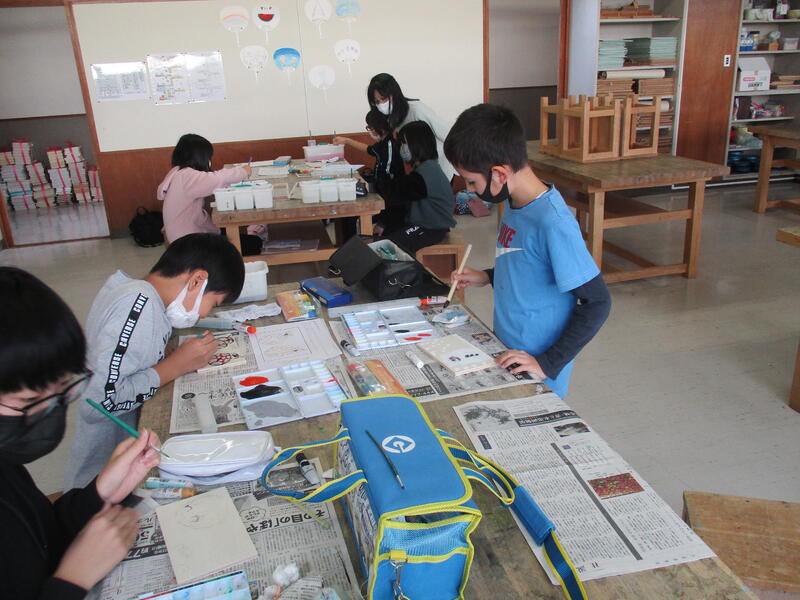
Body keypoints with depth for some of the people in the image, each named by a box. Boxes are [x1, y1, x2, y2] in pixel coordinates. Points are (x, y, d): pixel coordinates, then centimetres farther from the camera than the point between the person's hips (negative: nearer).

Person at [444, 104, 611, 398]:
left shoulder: (553, 222, -26)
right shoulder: (516, 203, -1)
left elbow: (597, 303, -22)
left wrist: (549, 363, -23)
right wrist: (488, 277, 4)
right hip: (508, 357, 8)